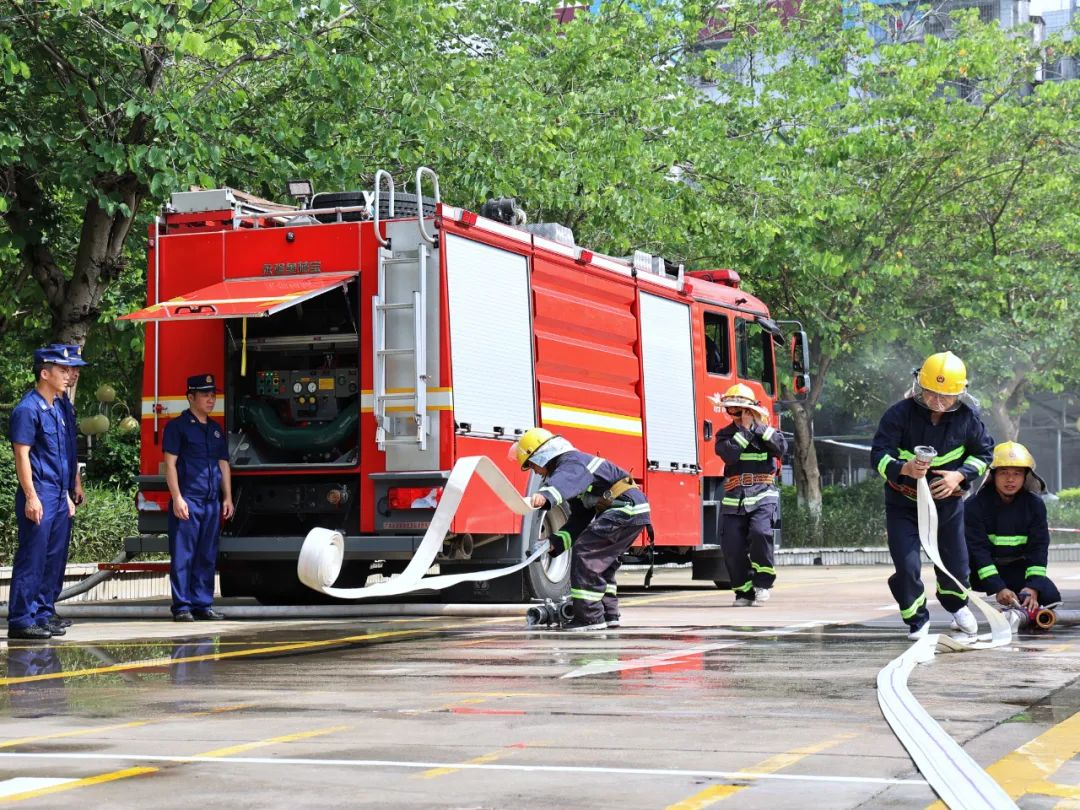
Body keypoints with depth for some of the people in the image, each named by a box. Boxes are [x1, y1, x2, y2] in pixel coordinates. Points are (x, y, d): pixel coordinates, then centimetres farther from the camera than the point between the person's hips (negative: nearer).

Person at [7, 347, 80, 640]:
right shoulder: (28, 409, -11)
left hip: (58, 496, 9)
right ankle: (21, 621, -3)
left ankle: (42, 615, 18)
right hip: (39, 497, -9)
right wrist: (31, 497, -19)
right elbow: (22, 456, -15)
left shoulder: (57, 408, 16)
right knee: (31, 560, -7)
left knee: (54, 560, 11)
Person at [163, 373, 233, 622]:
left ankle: (203, 604, 13)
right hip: (187, 500, -6)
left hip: (212, 502, 6)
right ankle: (182, 607, -3)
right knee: (183, 555, -5)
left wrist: (227, 497, 14)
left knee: (208, 556, 8)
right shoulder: (178, 426, -1)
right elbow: (170, 464, -6)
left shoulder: (216, 429, 19)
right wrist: (177, 498, -14)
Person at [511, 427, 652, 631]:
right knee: (601, 560, 22)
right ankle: (609, 613, 27)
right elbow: (580, 517, 23)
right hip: (633, 512, 11)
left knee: (585, 551, -11)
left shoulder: (571, 462, -10)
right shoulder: (572, 466, 23)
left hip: (626, 508, -11)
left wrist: (545, 496, -58)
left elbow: (565, 481, -38)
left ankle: (590, 617, -8)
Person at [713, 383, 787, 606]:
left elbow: (781, 447, -10)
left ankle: (763, 581, -10)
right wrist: (745, 429, -8)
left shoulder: (766, 431, 10)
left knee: (759, 532, -26)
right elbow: (728, 454, -11)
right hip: (734, 499, 2)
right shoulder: (725, 434, 11)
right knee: (732, 546, -6)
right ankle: (744, 591, 9)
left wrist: (759, 427, -9)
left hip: (763, 496, -2)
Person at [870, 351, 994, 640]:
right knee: (907, 566, -11)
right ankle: (917, 619, 15)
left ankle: (957, 605, 47)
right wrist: (905, 468, -40)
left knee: (955, 563, 13)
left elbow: (983, 453, 2)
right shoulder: (899, 414, -21)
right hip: (904, 501, -2)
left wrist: (959, 476, -15)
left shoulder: (968, 418, -12)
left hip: (948, 501, 2)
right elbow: (878, 456, -20)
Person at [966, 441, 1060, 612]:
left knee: (1050, 596, -21)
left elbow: (1038, 547, -8)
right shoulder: (976, 505, -14)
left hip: (1016, 570, 2)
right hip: (982, 572, -2)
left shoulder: (1035, 505, -4)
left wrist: (1033, 587, -23)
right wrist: (998, 588, -31)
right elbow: (978, 549, -20)